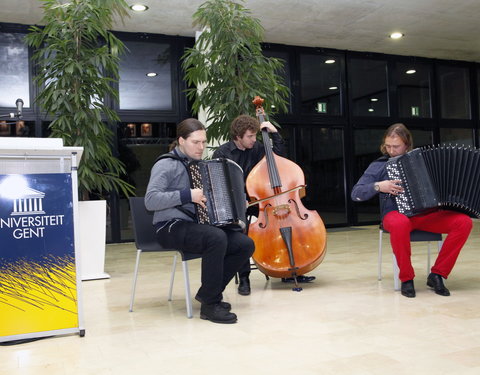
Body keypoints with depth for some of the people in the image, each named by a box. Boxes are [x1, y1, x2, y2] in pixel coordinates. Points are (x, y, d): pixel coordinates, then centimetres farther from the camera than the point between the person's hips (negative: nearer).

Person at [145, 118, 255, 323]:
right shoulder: (167, 164, -6)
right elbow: (150, 200, -19)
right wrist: (187, 195, -23)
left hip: (197, 225, 8)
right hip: (171, 227, -8)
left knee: (246, 244, -10)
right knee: (216, 238, -35)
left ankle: (209, 291, 2)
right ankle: (209, 305, -23)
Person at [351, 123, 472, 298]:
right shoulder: (379, 165, 6)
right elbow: (355, 193, 1)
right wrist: (378, 186, -14)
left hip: (427, 214, 3)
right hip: (396, 214, -3)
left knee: (464, 222, -21)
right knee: (400, 224, -40)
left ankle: (437, 275, -11)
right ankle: (406, 278, -19)